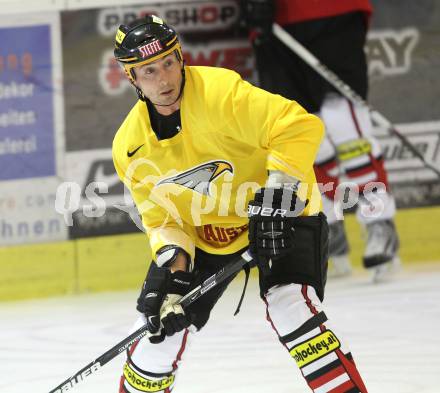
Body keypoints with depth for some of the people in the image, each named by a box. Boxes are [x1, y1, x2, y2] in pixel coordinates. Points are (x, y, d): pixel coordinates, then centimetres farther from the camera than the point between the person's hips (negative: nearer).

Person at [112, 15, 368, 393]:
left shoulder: (220, 91, -28)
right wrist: (171, 260, -20)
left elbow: (299, 126, -34)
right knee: (161, 323, 3)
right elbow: (160, 215, -2)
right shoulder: (130, 147, -9)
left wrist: (277, 191, -39)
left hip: (281, 213, -5)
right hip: (204, 232, 5)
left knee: (290, 305, -28)